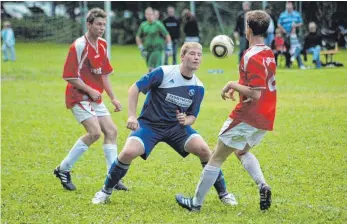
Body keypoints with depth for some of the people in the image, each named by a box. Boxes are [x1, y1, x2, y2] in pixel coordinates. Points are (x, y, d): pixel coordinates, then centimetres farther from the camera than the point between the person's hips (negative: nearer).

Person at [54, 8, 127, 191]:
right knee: (95, 132, -19)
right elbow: (70, 76, -17)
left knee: (111, 131, 2)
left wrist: (113, 98, 13)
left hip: (95, 99, 8)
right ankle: (63, 169, -7)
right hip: (79, 97, -8)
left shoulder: (102, 45, 9)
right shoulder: (79, 46, -15)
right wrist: (90, 91, -17)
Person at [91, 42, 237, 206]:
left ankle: (223, 193, -1)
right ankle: (106, 191, -2)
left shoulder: (198, 87, -1)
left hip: (177, 126, 3)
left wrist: (186, 120, -15)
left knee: (203, 149, -19)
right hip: (149, 124, -3)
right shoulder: (163, 73, -15)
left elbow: (192, 115, 9)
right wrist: (131, 116, -17)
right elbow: (135, 89, -10)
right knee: (128, 152, -26)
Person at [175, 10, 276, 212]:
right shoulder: (269, 54, 7)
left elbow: (255, 94, -24)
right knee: (242, 151, 29)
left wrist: (233, 85, -12)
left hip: (248, 117, -8)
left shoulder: (252, 57, -20)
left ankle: (196, 202, 12)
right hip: (265, 118, 8)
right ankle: (263, 186, 4)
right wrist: (237, 87, 11)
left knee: (216, 158, 4)